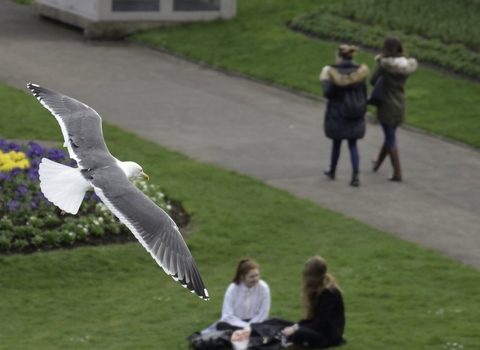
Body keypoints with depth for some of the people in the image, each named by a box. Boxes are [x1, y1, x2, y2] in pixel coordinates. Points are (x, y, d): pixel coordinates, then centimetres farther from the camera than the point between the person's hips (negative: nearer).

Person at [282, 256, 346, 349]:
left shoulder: (329, 292, -20)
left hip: (330, 334, -9)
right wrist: (296, 326, -5)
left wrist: (295, 329, -20)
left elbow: (320, 324, -22)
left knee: (300, 334, -35)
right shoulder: (317, 288, 8)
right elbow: (312, 317, 10)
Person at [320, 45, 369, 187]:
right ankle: (355, 176, -3)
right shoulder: (360, 72, -3)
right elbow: (364, 94, 2)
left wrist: (324, 81, 2)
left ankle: (332, 171, 36)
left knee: (336, 143, 17)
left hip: (337, 115, -3)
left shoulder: (334, 73, -15)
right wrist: (362, 113, 12)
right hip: (356, 116, 3)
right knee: (353, 145, 9)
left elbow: (329, 94, -15)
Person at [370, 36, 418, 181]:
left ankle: (397, 172, 2)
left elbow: (373, 81, -10)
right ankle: (378, 162, 44)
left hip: (387, 105, -6)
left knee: (390, 138, 3)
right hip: (401, 104, 6)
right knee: (390, 133, 23)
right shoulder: (406, 64, -3)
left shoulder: (384, 64, -20)